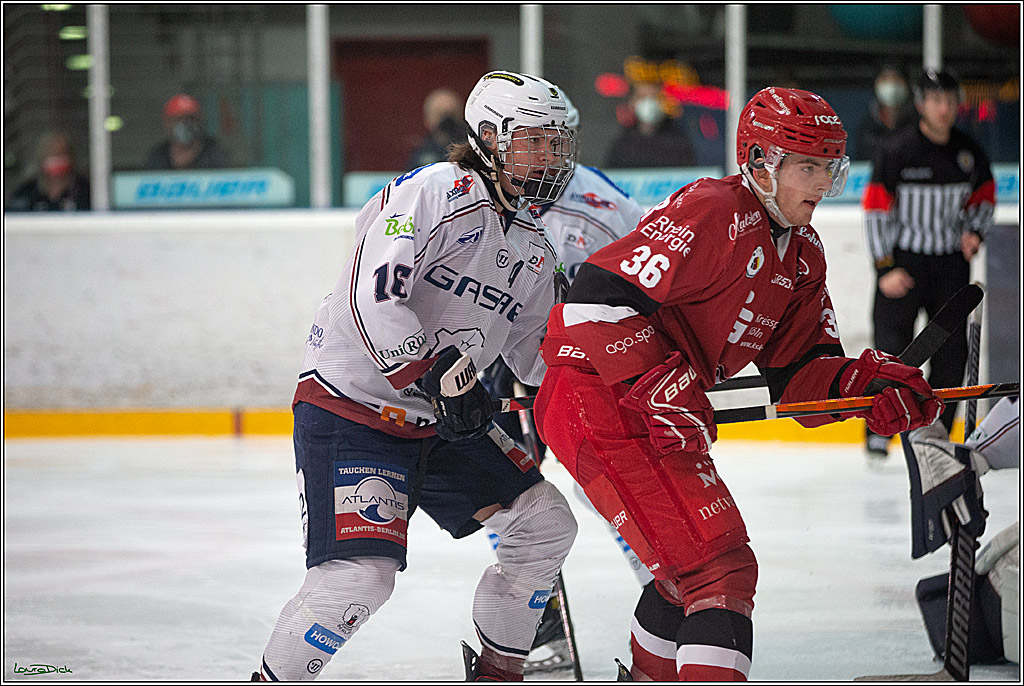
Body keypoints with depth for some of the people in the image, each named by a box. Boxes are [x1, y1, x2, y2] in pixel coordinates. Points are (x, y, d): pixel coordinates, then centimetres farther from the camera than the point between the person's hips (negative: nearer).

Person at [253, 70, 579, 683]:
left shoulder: (532, 247, 13)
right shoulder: (437, 193, -16)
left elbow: (534, 350, 22)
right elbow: (375, 296, -27)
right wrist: (439, 379, -29)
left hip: (440, 424, 9)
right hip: (350, 408, -9)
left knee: (546, 523, 7)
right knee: (363, 573, -22)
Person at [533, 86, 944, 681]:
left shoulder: (802, 253, 12)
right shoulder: (714, 214, -18)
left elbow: (798, 371, 11)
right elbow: (600, 298, -25)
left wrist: (866, 384, -8)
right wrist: (659, 392, -26)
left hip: (666, 412, 11)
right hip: (600, 401, -11)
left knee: (691, 563, 27)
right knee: (718, 565, -17)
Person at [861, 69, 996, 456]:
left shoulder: (968, 152, 3)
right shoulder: (900, 151, -10)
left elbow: (984, 196, 18)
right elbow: (876, 207, -8)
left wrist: (974, 231, -3)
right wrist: (885, 268, -12)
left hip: (951, 262, 4)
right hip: (904, 260, -4)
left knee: (952, 350, 1)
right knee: (892, 345, -7)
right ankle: (879, 431, 5)